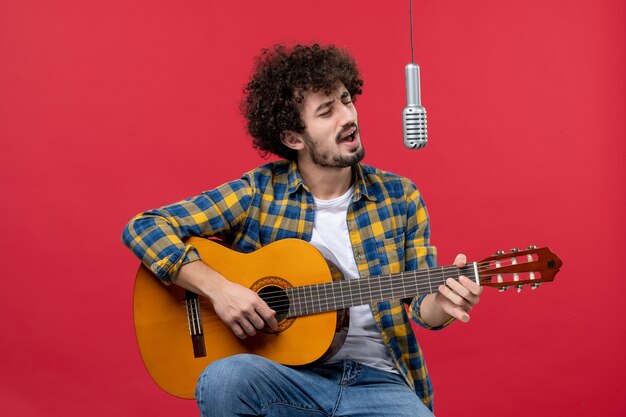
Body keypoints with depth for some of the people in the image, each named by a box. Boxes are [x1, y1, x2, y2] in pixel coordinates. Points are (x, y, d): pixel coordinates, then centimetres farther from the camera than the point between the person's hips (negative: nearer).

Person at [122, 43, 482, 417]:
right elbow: (144, 228, -4)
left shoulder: (399, 196, 5)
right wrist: (217, 288, -17)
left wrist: (443, 303, -17)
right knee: (225, 379, -35)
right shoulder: (257, 194, -2)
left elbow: (422, 306, 7)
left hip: (378, 383, 1)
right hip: (284, 378, -1)